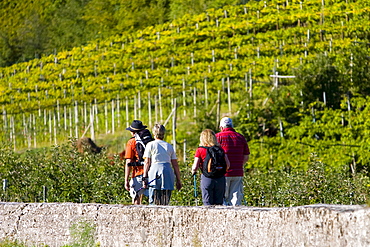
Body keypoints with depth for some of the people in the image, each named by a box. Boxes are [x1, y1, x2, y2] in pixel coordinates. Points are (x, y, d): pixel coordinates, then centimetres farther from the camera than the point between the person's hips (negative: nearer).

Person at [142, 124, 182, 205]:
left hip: (155, 170, -3)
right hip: (168, 171, 3)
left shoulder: (150, 145, 8)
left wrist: (145, 178, 4)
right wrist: (178, 180, 16)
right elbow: (175, 165, 14)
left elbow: (147, 163, 2)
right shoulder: (169, 146, 17)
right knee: (166, 201, 4)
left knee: (153, 201, -5)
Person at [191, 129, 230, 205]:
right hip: (220, 178, 2)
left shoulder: (200, 150, -2)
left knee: (208, 204, 3)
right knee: (218, 203, 8)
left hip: (207, 178, -2)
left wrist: (193, 171, 14)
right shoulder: (220, 149, 6)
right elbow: (228, 165, 2)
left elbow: (195, 167, -7)